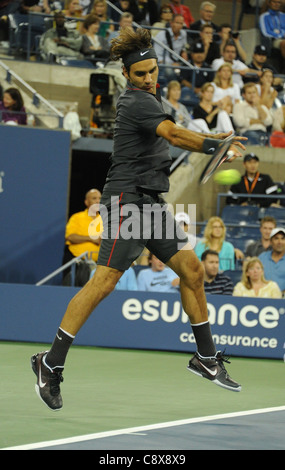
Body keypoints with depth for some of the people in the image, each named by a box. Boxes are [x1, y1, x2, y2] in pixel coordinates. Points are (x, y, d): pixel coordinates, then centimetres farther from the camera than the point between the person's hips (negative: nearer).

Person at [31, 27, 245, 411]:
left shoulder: (144, 98, 17)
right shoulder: (138, 102, -13)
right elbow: (173, 134, -29)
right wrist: (216, 145, -39)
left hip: (149, 200, 10)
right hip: (126, 200, -10)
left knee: (191, 268, 6)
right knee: (105, 280, -16)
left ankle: (206, 357, 14)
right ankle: (52, 362, -14)